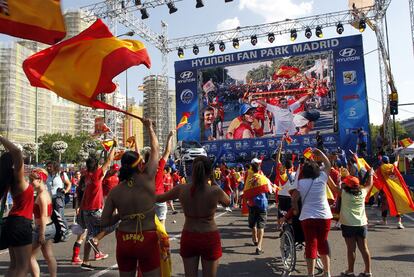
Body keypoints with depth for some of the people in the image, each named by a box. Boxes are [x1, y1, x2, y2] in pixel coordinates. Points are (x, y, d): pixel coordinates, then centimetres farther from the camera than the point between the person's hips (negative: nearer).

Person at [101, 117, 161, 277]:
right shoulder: (147, 180, -11)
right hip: (148, 240, -3)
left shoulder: (115, 191, -3)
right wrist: (149, 127, 14)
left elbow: (105, 222, 1)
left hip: (124, 240, 4)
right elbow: (155, 149, 2)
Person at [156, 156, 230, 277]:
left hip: (188, 238, 2)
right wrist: (214, 183, 5)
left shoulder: (181, 189, -10)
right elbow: (227, 202, 5)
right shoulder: (215, 191, -17)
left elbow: (159, 198, 7)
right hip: (210, 238, -2)